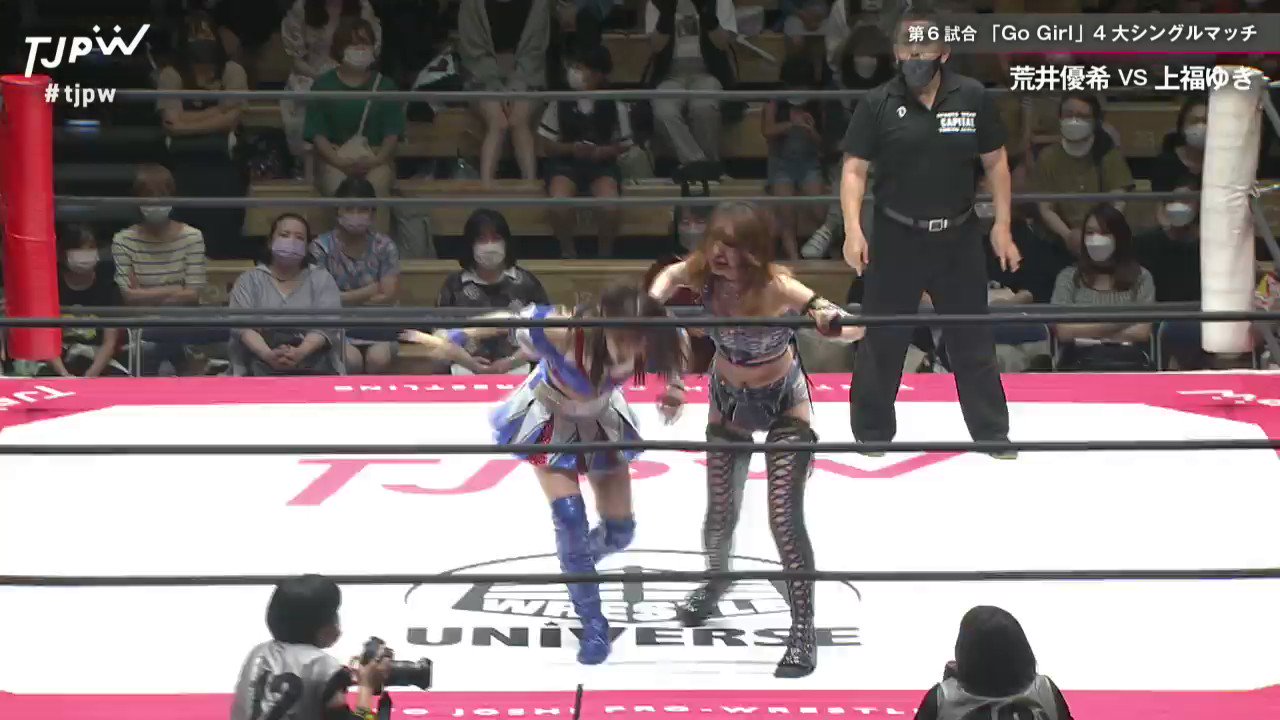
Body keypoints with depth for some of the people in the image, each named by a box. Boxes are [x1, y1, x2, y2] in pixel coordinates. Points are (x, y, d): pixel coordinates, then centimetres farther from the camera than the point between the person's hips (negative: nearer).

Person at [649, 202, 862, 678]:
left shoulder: (778, 288, -34)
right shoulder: (703, 273, -23)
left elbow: (852, 328, -35)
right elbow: (671, 274, 1)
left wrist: (833, 322, -58)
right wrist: (655, 299, -20)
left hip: (784, 402, -4)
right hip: (729, 400, 4)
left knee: (785, 519, -9)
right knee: (720, 512, 14)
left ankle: (803, 629, 6)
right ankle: (715, 582, 47)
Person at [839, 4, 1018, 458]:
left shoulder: (973, 98, -3)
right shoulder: (877, 105, -6)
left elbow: (995, 162, 5)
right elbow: (854, 169, -6)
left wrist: (1001, 225, 1)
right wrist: (853, 229, -18)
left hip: (958, 237, 1)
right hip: (896, 238, -1)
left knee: (973, 340, 9)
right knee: (882, 339, 4)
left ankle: (992, 433, 18)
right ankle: (872, 433, 16)